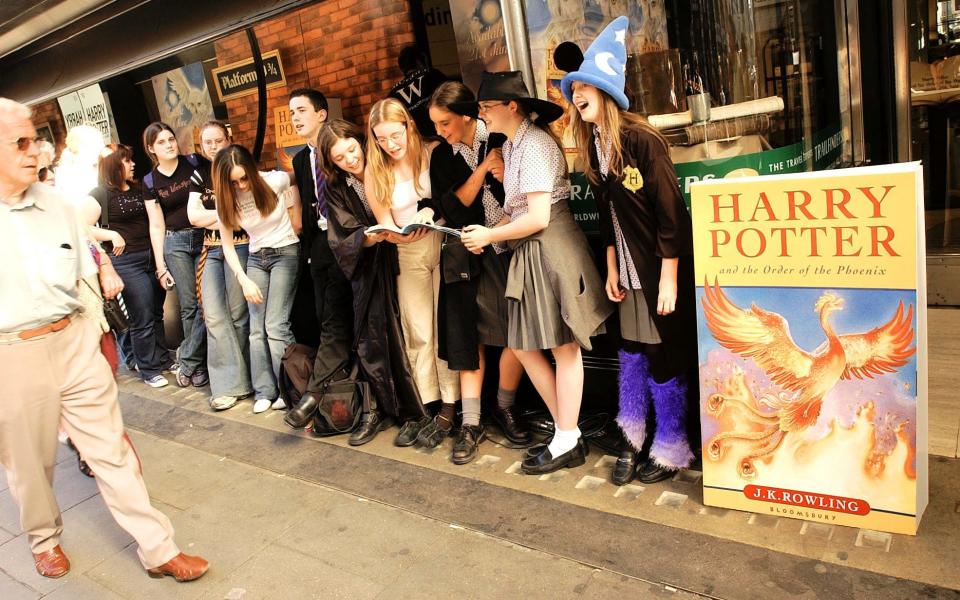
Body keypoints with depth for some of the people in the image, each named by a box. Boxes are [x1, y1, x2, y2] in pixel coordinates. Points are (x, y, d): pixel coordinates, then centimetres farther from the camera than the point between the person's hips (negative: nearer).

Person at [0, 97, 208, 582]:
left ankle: (158, 549, 15)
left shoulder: (57, 204, 5)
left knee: (111, 448, 7)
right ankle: (45, 540, 41)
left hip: (75, 343, 3)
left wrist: (99, 339, 14)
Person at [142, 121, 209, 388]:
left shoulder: (195, 163, 0)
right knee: (188, 305, 1)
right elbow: (156, 226, 6)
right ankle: (199, 364, 14)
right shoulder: (150, 182, 5)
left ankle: (188, 362, 7)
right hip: (175, 243, 1)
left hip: (205, 237, -1)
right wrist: (160, 266, 4)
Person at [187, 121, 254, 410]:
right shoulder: (200, 175, 16)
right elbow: (194, 216, 5)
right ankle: (231, 383, 3)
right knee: (214, 316, -3)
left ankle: (235, 381, 8)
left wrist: (212, 218, -2)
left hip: (239, 246, -4)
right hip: (211, 250, 4)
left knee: (237, 315, -4)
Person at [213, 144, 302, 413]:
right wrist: (244, 280, -9)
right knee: (256, 328, -1)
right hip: (255, 259, 4)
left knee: (275, 325, -12)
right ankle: (265, 391, 7)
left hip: (285, 253, -4)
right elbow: (227, 245, -1)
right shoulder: (228, 199, -4)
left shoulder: (277, 181, -14)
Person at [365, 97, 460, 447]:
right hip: (408, 254, 3)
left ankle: (448, 410, 7)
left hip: (445, 245, -2)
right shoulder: (374, 172, 2)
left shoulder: (435, 153, -5)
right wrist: (399, 234, -19)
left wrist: (438, 215, -23)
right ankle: (424, 409, 13)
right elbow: (384, 224, 2)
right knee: (418, 334, 5)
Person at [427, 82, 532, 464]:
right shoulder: (442, 156, 6)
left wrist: (504, 174, -20)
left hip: (510, 250, -1)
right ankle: (471, 423, 10)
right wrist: (483, 168, -11)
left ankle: (505, 409, 19)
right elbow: (452, 210, -5)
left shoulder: (502, 140, -1)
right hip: (469, 256, 1)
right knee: (470, 339, 1)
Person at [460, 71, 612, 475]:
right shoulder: (511, 146, 14)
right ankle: (565, 428, 25)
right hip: (529, 254, 9)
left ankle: (567, 444, 15)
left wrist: (489, 236, -10)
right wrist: (489, 233, -2)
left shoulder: (534, 144, -14)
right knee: (523, 345, 11)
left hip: (550, 248, -9)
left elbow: (538, 218, -20)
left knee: (563, 346, 2)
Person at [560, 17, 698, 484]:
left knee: (663, 359, 4)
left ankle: (671, 450, 22)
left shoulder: (640, 139, -17)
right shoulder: (593, 148, 4)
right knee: (631, 354, 13)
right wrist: (611, 270, 9)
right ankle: (632, 440, 27)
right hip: (629, 270, 7)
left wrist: (668, 280, -18)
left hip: (662, 269, -6)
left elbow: (670, 212, -18)